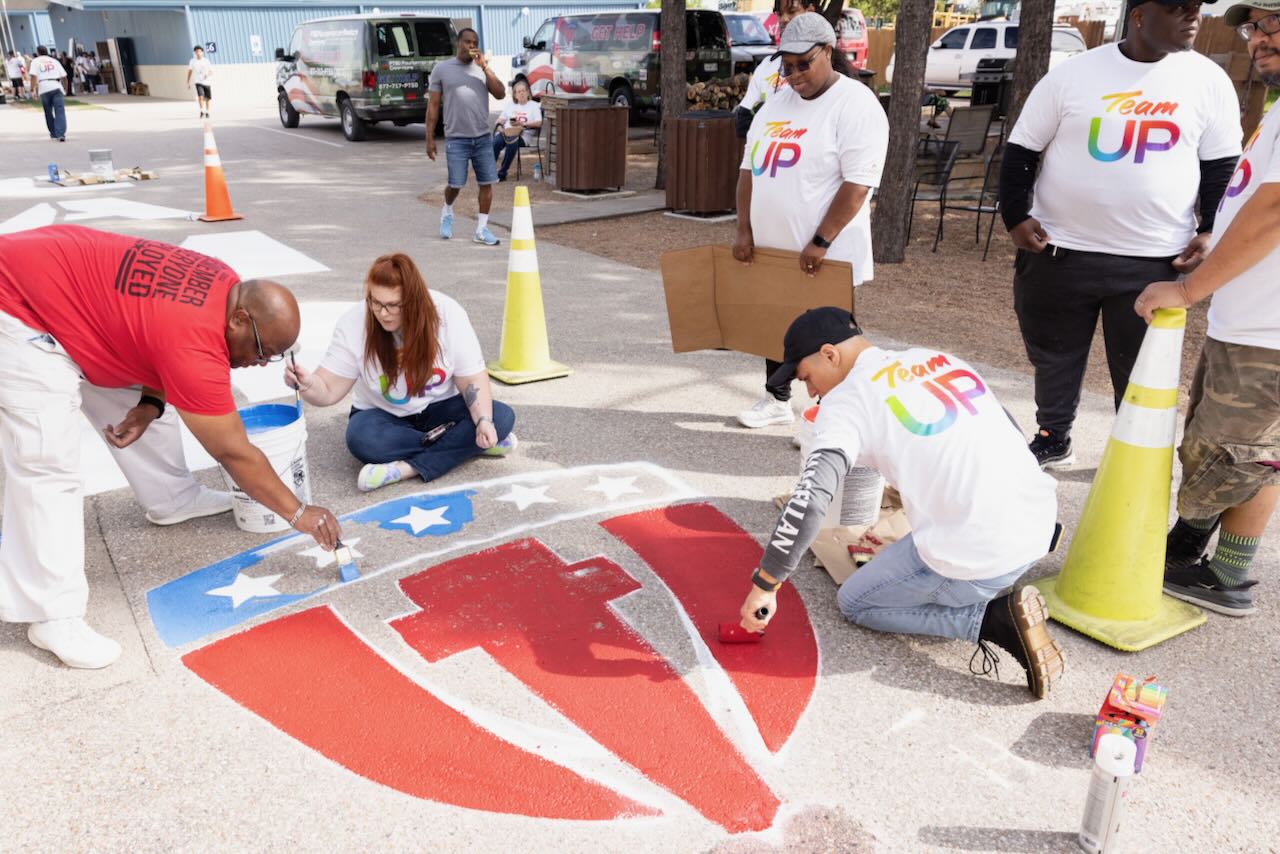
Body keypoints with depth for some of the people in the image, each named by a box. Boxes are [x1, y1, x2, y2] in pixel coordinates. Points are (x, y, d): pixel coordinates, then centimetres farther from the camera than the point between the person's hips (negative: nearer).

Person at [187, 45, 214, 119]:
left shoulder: (206, 61, 0)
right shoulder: (192, 61, 2)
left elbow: (211, 72, 2)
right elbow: (189, 72, 10)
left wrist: (208, 75, -21)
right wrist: (188, 83, 7)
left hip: (207, 82, 1)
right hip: (198, 82, -1)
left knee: (207, 99, 9)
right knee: (200, 96, -21)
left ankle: (207, 112, 27)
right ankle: (202, 111, -16)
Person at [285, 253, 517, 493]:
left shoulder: (447, 314, -20)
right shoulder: (353, 323, -19)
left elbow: (473, 380, -15)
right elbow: (328, 390, -16)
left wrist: (484, 421, -33)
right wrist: (306, 384, -39)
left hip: (441, 410, 1)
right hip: (384, 416, 0)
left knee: (501, 416, -27)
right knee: (361, 438, -35)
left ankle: (407, 468, -32)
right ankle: (463, 443, -23)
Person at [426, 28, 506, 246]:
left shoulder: (482, 68, 10)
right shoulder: (442, 69, 2)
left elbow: (500, 94, -4)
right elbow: (433, 105, 2)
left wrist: (484, 66, -10)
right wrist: (430, 138, -2)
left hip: (483, 138, 3)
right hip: (456, 139, -3)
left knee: (487, 183, -1)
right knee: (456, 184, -2)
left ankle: (481, 229, 9)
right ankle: (447, 211, 31)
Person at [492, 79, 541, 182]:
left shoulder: (534, 105, 15)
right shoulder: (511, 106, 27)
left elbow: (539, 123, 0)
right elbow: (500, 121, 21)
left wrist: (523, 124, -14)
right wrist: (500, 127, -4)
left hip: (524, 134, -3)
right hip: (506, 132, 3)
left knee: (513, 142, -38)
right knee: (496, 142, -32)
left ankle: (502, 173, -31)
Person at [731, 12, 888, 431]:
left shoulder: (855, 104, -12)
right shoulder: (776, 103, 10)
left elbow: (857, 184, -19)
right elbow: (750, 168, 12)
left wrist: (820, 243, -23)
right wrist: (745, 231, 3)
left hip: (824, 256, -7)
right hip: (773, 248, 8)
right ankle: (777, 399, 35)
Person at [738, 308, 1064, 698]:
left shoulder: (845, 401, -6)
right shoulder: (940, 358, 13)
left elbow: (810, 499, -19)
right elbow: (1010, 436, 20)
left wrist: (764, 585, -11)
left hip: (977, 558, -8)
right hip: (1040, 521, 8)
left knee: (855, 603, 16)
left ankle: (995, 620, -1)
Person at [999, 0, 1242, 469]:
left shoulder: (1208, 80, 3)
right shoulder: (1073, 74, -2)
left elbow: (1222, 166, 9)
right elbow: (1022, 150, 3)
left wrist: (1210, 231, -1)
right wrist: (1015, 217, -7)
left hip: (1153, 258, 1)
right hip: (1060, 249, 0)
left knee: (1140, 371, 7)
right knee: (1053, 355, 14)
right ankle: (1053, 440, 35)